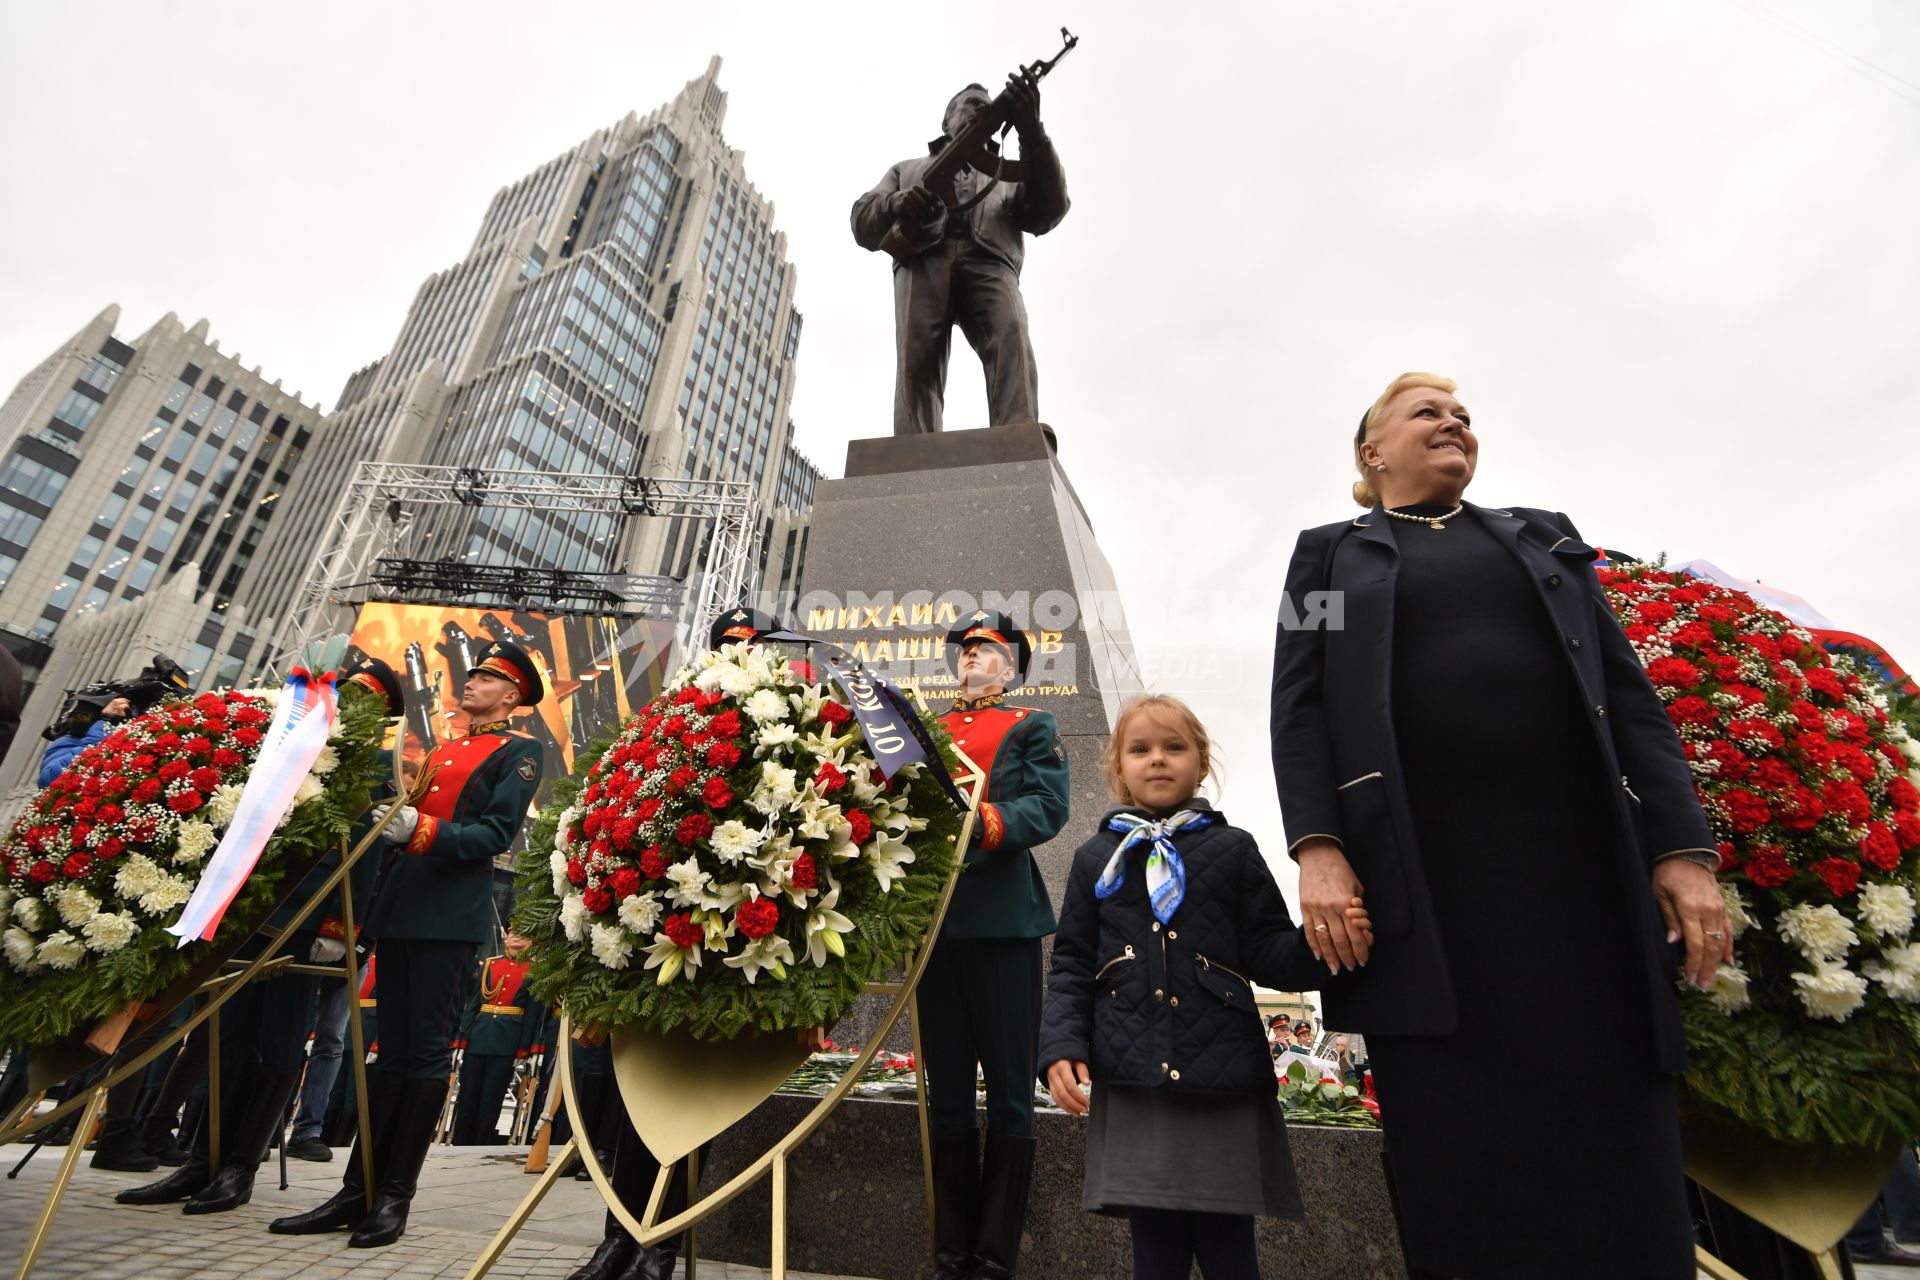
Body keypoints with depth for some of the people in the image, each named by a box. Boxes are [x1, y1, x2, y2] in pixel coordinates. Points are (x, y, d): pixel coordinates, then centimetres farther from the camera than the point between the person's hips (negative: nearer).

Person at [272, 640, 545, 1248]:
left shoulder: (518, 754, -2)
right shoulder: (440, 750, 22)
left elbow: (496, 835, -12)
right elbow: (407, 816, 23)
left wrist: (421, 830, -22)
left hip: (452, 918, -7)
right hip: (401, 908, 7)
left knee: (427, 1051, 0)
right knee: (390, 1052, 12)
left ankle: (395, 1196, 10)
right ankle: (358, 1189, 20)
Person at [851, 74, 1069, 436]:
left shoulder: (1005, 173, 39)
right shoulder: (908, 169, 40)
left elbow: (1048, 210, 17)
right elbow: (863, 223, 23)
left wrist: (1031, 132, 2)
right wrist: (896, 204, -1)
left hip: (990, 265, 0)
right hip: (923, 262, 0)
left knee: (1012, 346, -32)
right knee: (917, 361, -29)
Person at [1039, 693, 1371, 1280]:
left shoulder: (1232, 850, 4)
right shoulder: (1095, 859, 7)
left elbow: (1268, 955, 2)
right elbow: (1072, 966, 7)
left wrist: (1319, 943, -19)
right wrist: (1061, 1048, -5)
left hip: (1223, 1088, 0)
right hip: (1132, 1090, 1)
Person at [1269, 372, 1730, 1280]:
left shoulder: (1545, 538, 22)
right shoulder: (1331, 553, 13)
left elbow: (1627, 692, 13)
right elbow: (1299, 703, 1)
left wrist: (1682, 847, 1)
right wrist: (1317, 848, -12)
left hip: (1576, 863, 3)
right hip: (1418, 878, -2)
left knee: (1610, 1145, 5)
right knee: (1459, 1155, 2)